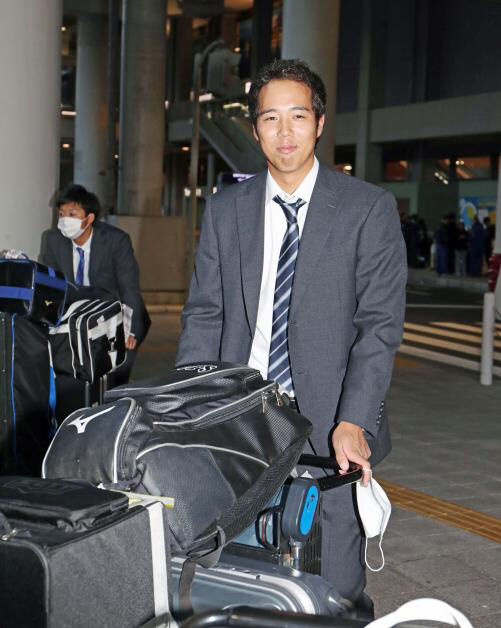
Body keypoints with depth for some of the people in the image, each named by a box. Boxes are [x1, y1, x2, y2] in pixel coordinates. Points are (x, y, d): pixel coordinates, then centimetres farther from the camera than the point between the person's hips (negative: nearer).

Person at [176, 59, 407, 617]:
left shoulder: (369, 208, 0)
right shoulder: (225, 209, 10)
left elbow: (380, 324, -5)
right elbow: (203, 316, 8)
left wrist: (354, 422, -16)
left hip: (331, 428, -2)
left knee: (337, 592, 0)